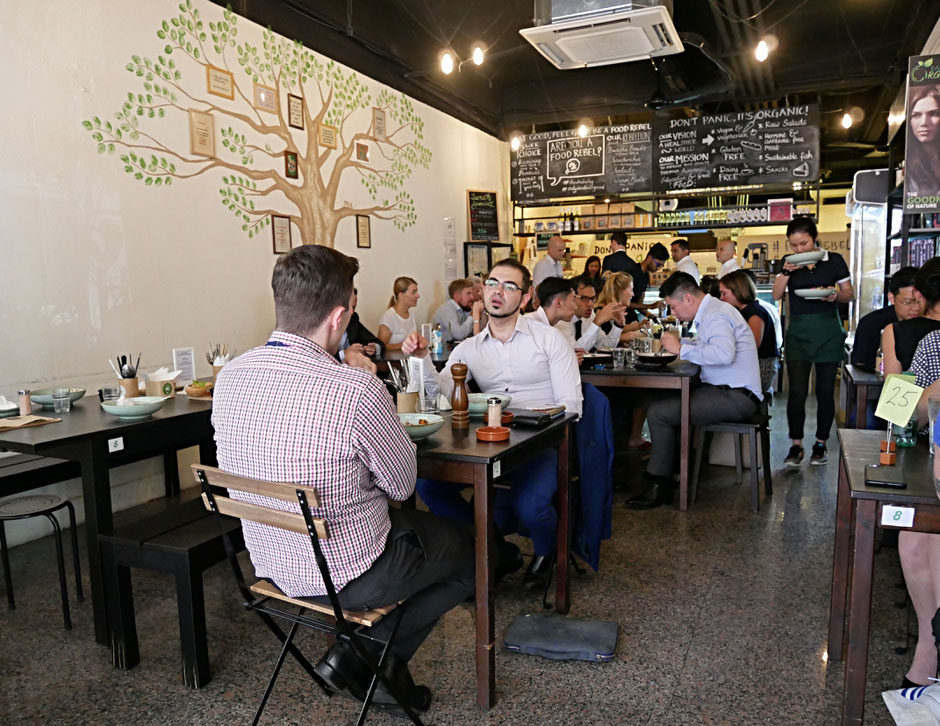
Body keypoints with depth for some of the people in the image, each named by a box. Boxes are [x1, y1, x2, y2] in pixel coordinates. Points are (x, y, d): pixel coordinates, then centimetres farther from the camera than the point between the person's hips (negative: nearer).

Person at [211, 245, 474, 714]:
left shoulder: (229, 376, -8)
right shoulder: (357, 391, -30)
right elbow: (403, 485, -13)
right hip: (349, 576, -7)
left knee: (423, 527, 29)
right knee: (472, 552, 17)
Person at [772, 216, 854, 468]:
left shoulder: (834, 260, 1)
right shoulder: (788, 262, 6)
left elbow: (849, 293, 5)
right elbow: (776, 295, 0)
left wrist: (836, 295, -17)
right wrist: (786, 271, -14)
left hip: (828, 331, -1)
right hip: (798, 332, 1)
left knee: (825, 390, 5)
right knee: (797, 391, -4)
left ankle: (821, 443, 18)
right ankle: (796, 445, 5)